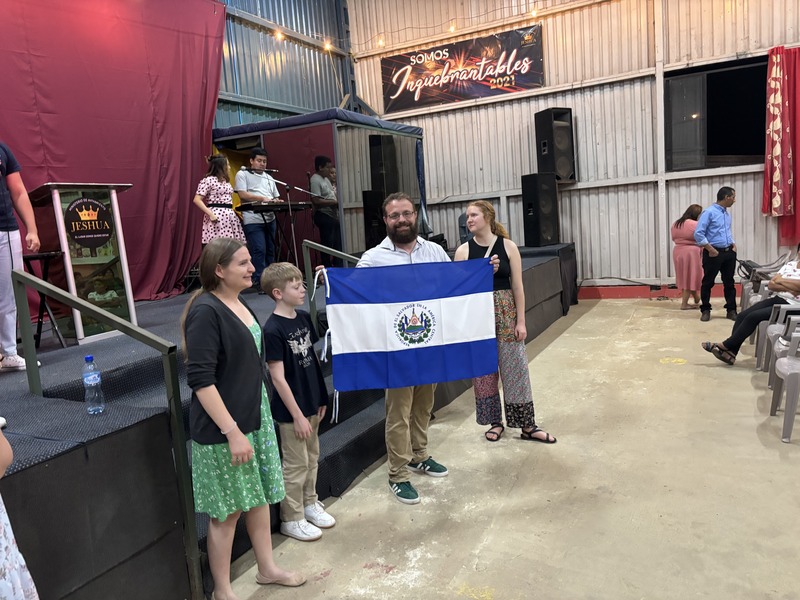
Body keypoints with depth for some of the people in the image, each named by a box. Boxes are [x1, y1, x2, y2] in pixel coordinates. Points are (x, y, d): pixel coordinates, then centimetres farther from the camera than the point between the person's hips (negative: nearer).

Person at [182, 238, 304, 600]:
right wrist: (232, 431, -23)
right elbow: (200, 380, -23)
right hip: (223, 428, -8)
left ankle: (267, 568, 38)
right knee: (227, 510, 7)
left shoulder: (239, 304, 5)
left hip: (255, 417, 8)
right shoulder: (206, 311, -19)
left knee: (260, 496, 19)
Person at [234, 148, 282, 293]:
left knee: (270, 250, 7)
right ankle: (259, 281, -7)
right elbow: (242, 194, -10)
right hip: (253, 220, -6)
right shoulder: (242, 174, 2)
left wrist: (277, 202, -3)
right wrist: (262, 198, -20)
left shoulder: (269, 178, 21)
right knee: (259, 250, -12)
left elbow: (276, 197, 21)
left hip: (270, 219, 7)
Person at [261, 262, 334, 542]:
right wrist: (297, 415, -16)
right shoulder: (273, 330, -20)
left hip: (311, 403, 7)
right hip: (291, 411, -7)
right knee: (296, 465, 7)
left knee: (312, 458, 20)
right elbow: (278, 377, -19)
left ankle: (309, 503, 39)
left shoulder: (303, 318, 2)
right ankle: (291, 519, 25)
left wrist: (320, 397, 12)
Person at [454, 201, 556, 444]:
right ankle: (495, 422, 26)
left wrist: (521, 321, -5)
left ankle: (527, 426, 16)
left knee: (515, 369, 4)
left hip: (505, 313, -1)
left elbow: (517, 286, -2)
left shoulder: (508, 246, -3)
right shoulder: (463, 250, -1)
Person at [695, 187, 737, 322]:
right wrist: (711, 250, -16)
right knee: (708, 283, 3)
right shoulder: (709, 212, -11)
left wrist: (733, 244, 8)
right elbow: (698, 234, -16)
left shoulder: (727, 214, 13)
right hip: (714, 253, -7)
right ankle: (705, 310, 12)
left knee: (729, 282, 9)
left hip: (729, 252, 7)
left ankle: (731, 310, 16)